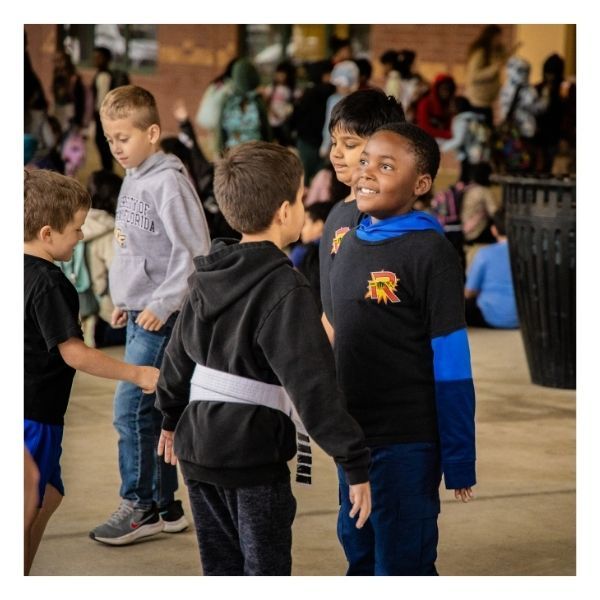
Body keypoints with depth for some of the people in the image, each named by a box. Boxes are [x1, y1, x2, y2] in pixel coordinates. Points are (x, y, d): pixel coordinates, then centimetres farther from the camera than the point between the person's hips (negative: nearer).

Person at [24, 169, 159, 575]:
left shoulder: (23, 272, 8)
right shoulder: (47, 283, -20)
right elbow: (73, 354, -22)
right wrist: (136, 374, -15)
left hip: (33, 409, 10)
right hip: (33, 414, -10)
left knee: (48, 496, 20)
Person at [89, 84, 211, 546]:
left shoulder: (169, 182, -15)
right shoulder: (133, 179, 11)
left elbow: (194, 252, -19)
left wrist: (162, 304, -19)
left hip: (161, 317, -9)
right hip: (139, 314, 9)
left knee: (132, 409, -7)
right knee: (151, 412, 12)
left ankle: (141, 506, 4)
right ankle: (165, 506, 19)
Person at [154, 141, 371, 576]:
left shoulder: (208, 274, 5)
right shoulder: (285, 291, -18)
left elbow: (180, 352, 16)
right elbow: (313, 386, -24)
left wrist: (172, 417, 32)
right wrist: (355, 464, -22)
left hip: (198, 447, 7)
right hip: (253, 459, -7)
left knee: (222, 570, 18)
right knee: (266, 572, 5)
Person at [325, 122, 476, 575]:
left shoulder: (430, 252, -15)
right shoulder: (352, 241, 6)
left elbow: (451, 364, -15)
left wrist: (458, 463, -15)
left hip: (405, 443, -7)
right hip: (352, 436, 7)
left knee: (402, 569, 3)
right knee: (361, 558, 20)